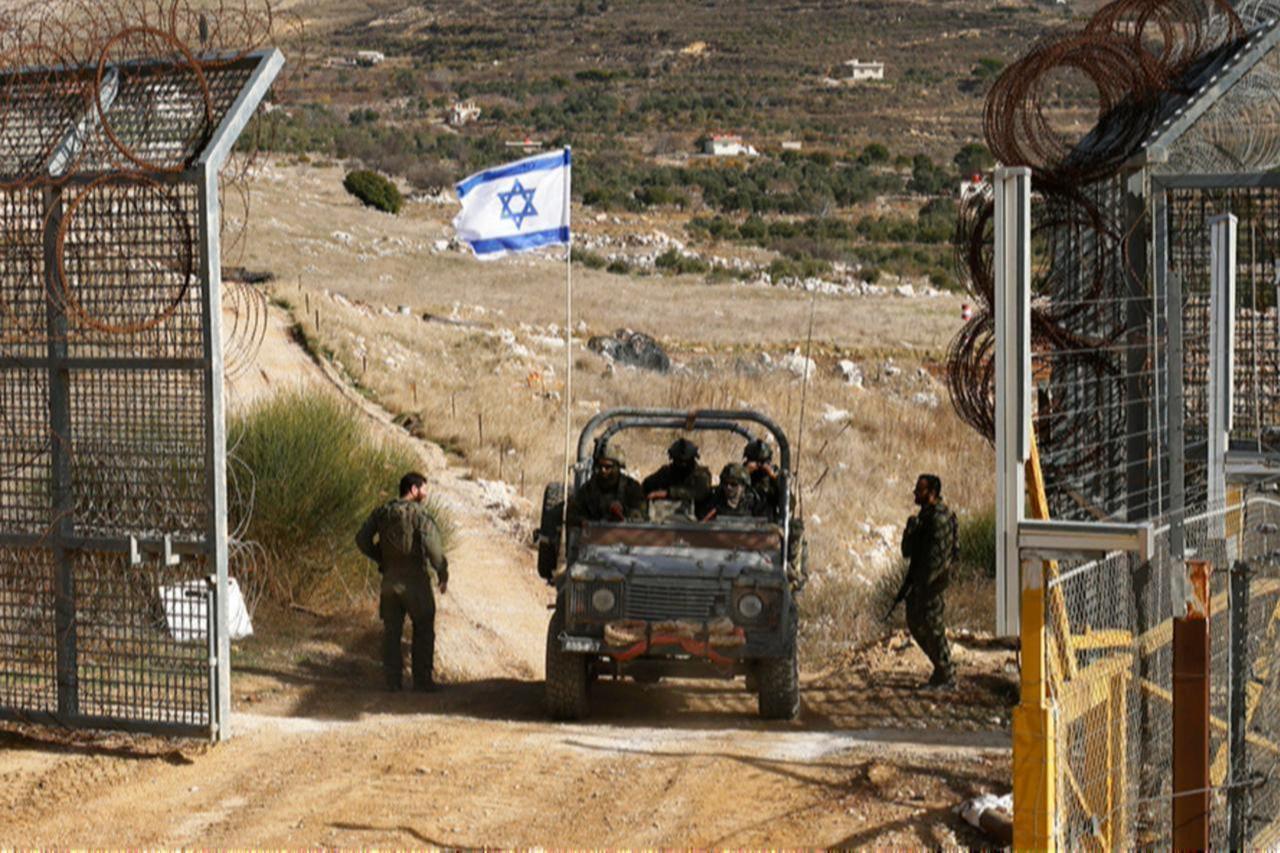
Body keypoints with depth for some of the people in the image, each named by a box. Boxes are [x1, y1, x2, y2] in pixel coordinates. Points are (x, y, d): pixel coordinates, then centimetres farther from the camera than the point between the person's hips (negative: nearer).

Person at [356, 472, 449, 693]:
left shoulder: (382, 512, 5)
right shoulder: (420, 515, -12)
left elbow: (362, 540, 4)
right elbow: (433, 548, -19)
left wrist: (381, 559, 14)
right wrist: (443, 575, -8)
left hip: (390, 580, 5)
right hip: (415, 581, -5)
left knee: (391, 632, 11)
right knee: (423, 632, 7)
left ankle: (392, 680, 11)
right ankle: (423, 680, 8)